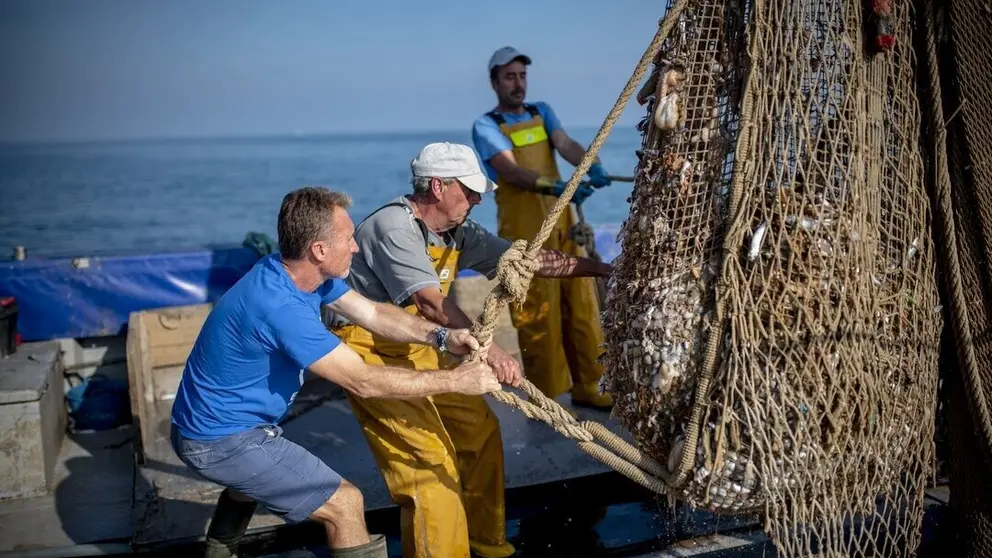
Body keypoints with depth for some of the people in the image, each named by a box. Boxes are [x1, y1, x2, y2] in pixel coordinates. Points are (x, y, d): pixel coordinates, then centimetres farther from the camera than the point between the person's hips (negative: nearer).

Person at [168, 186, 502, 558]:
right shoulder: (278, 306, -33)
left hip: (211, 420, 10)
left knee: (253, 474, 39)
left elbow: (372, 313, 3)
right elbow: (363, 382, -30)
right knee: (344, 504, -10)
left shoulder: (302, 272, -5)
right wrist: (454, 381, -24)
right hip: (222, 439, -10)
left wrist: (441, 336, -10)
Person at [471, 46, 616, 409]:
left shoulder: (542, 112, 13)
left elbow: (565, 144, -5)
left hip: (562, 223, 6)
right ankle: (544, 397, 9)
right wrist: (557, 187, -35)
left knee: (581, 305, 8)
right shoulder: (486, 126, -4)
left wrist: (592, 167, -27)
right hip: (525, 232, -5)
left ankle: (585, 387, 20)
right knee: (538, 314, -3)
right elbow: (512, 171, -19)